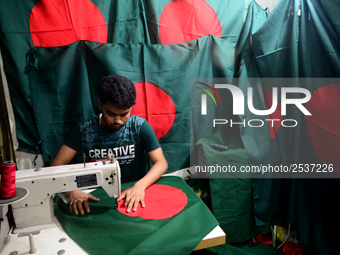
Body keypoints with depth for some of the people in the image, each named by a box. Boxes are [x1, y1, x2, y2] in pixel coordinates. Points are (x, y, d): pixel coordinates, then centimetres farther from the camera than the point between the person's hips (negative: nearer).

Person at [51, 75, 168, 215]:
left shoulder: (140, 126, -10)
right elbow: (57, 164, -7)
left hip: (134, 193, -1)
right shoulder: (84, 130, -7)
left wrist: (140, 186, -30)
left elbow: (161, 163, -12)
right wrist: (72, 190, -27)